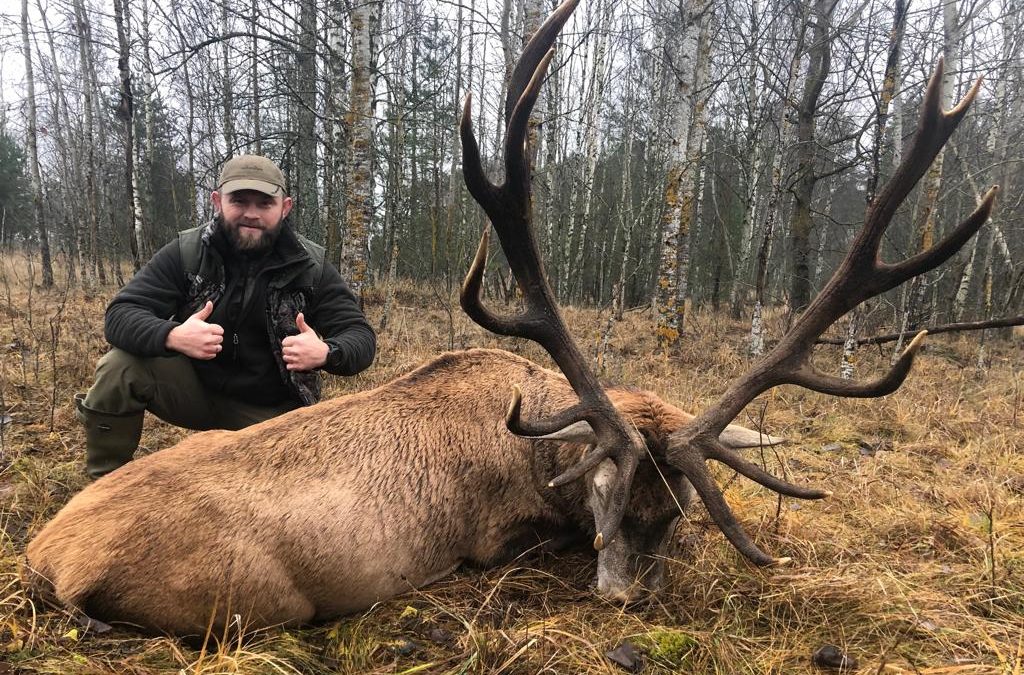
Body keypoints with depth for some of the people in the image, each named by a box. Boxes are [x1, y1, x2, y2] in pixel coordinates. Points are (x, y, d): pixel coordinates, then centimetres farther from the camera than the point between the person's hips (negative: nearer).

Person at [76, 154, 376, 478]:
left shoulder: (310, 267, -11)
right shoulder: (185, 252, -10)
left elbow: (361, 336, -11)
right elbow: (120, 315, -14)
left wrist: (326, 352, -37)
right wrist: (172, 336, -38)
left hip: (271, 412, 0)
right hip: (195, 387, 0)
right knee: (120, 368, -24)